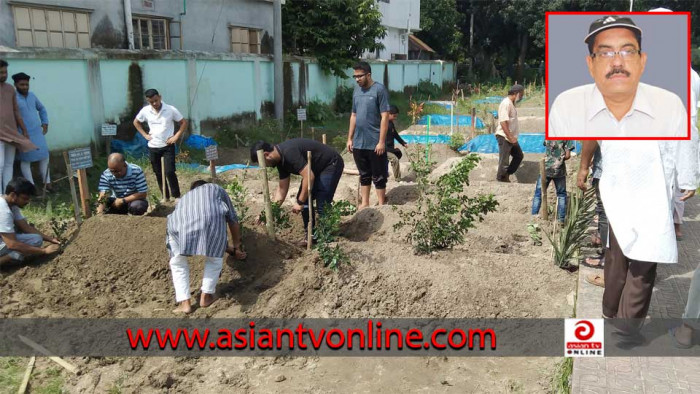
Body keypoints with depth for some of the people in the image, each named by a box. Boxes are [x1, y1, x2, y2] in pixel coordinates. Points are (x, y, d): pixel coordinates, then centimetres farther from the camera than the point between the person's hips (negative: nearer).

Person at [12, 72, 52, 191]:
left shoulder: (32, 95, 9)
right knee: (26, 160, 2)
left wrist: (45, 123, 17)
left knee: (44, 157, 7)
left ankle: (46, 182, 18)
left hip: (38, 132, 6)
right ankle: (31, 186, 7)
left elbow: (42, 109, 25)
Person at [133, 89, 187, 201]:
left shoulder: (171, 110, -9)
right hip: (153, 147, 3)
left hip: (168, 146, -3)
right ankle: (165, 196, 23)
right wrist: (145, 134, 5)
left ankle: (176, 196, 3)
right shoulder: (145, 111, -2)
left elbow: (184, 122, -1)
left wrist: (176, 136, -10)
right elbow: (136, 122, 16)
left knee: (169, 172, -11)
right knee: (158, 173, 10)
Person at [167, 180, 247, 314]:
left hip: (179, 222, 2)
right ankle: (206, 296, 23)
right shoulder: (216, 189, 40)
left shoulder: (185, 197, 45)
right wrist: (237, 248, 52)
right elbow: (233, 220, 39)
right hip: (211, 218, -2)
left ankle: (184, 303, 15)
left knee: (178, 262, 23)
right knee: (214, 258, 23)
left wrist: (230, 250, 58)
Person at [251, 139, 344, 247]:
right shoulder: (281, 160, 0)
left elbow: (309, 177, -33)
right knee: (304, 199, 5)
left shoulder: (289, 152, -31)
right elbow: (282, 189, 7)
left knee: (322, 204, -14)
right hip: (317, 168, 9)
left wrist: (300, 202, -23)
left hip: (331, 164, -9)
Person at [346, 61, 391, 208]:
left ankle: (381, 205, 15)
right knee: (364, 175, 15)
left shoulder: (379, 89, -11)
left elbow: (385, 117, -14)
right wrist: (350, 138, 12)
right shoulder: (357, 90, 9)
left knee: (378, 176, 5)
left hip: (375, 143, -6)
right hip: (358, 143, 6)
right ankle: (365, 203, 26)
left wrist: (381, 141, -17)